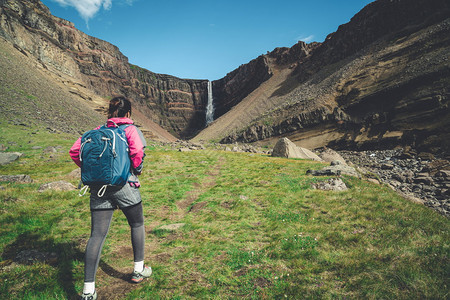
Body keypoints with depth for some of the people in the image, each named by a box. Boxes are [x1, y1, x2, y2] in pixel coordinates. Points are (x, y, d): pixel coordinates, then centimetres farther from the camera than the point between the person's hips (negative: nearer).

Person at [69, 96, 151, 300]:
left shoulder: (98, 130, 13)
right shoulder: (130, 129, 0)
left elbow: (75, 151, 6)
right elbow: (137, 151, -19)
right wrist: (137, 169, -2)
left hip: (99, 187, 4)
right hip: (124, 185, -3)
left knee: (97, 235, 3)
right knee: (137, 225, 18)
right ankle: (138, 271, 29)